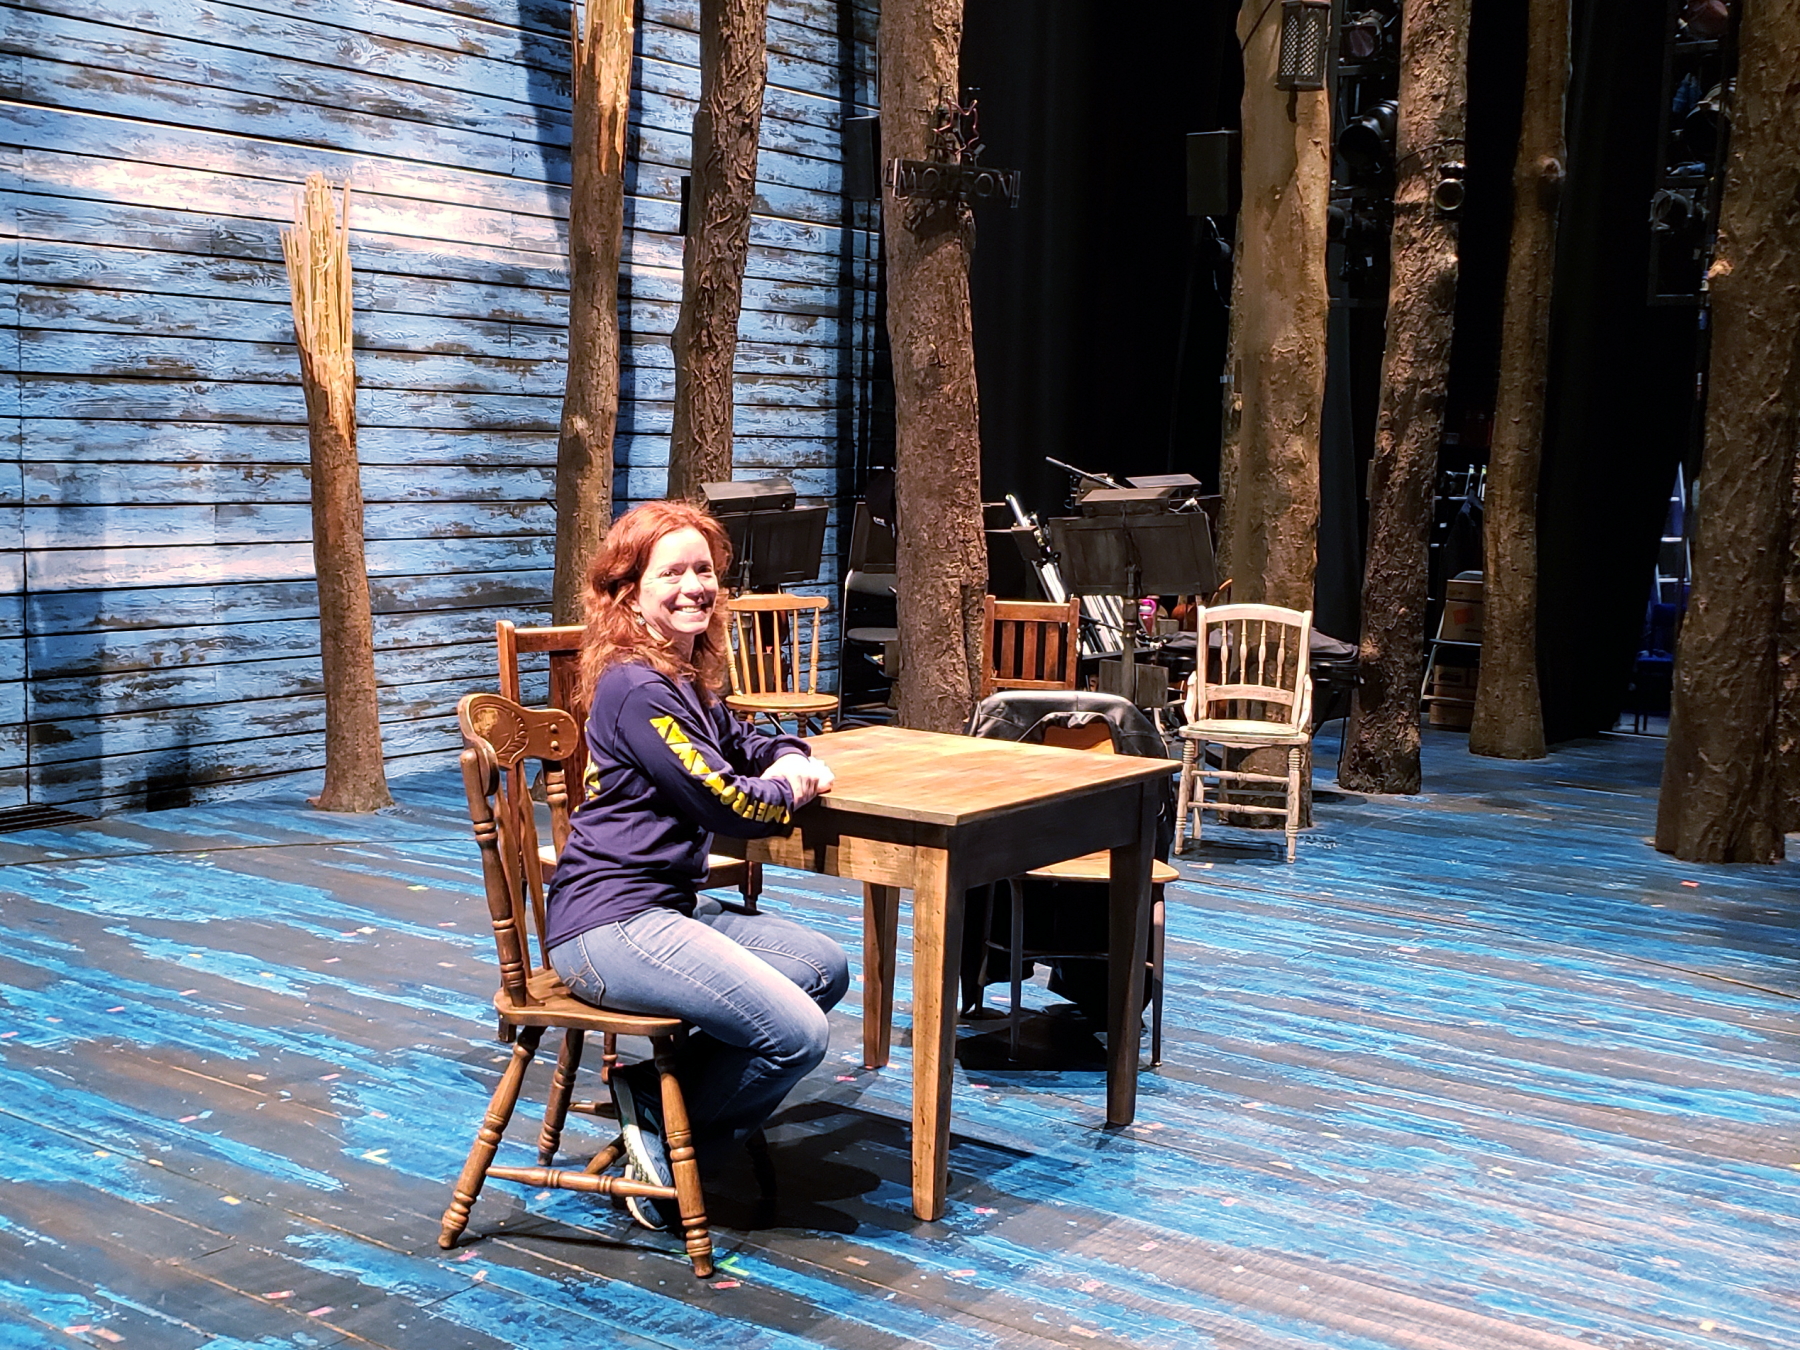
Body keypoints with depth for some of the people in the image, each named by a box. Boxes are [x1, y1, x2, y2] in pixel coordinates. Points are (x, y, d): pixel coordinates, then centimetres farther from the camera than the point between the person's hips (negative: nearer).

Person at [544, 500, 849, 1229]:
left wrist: (792, 758, 5)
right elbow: (725, 805, -17)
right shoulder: (637, 690, -17)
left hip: (669, 905, 11)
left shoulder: (687, 680, 14)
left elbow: (748, 743, 29)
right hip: (610, 925, -11)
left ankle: (658, 1088, 5)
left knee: (827, 967, 7)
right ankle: (661, 1135, 5)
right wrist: (790, 791, 4)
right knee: (797, 1034, -18)